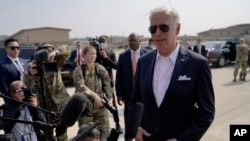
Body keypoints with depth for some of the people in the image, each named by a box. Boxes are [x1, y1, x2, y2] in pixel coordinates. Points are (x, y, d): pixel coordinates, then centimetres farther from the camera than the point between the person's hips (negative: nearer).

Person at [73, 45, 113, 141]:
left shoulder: (100, 69, 3)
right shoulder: (79, 70, -5)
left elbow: (107, 84, 0)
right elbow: (81, 87, -17)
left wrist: (110, 97, -15)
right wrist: (94, 96, -26)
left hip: (100, 105, 3)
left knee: (104, 130, 8)